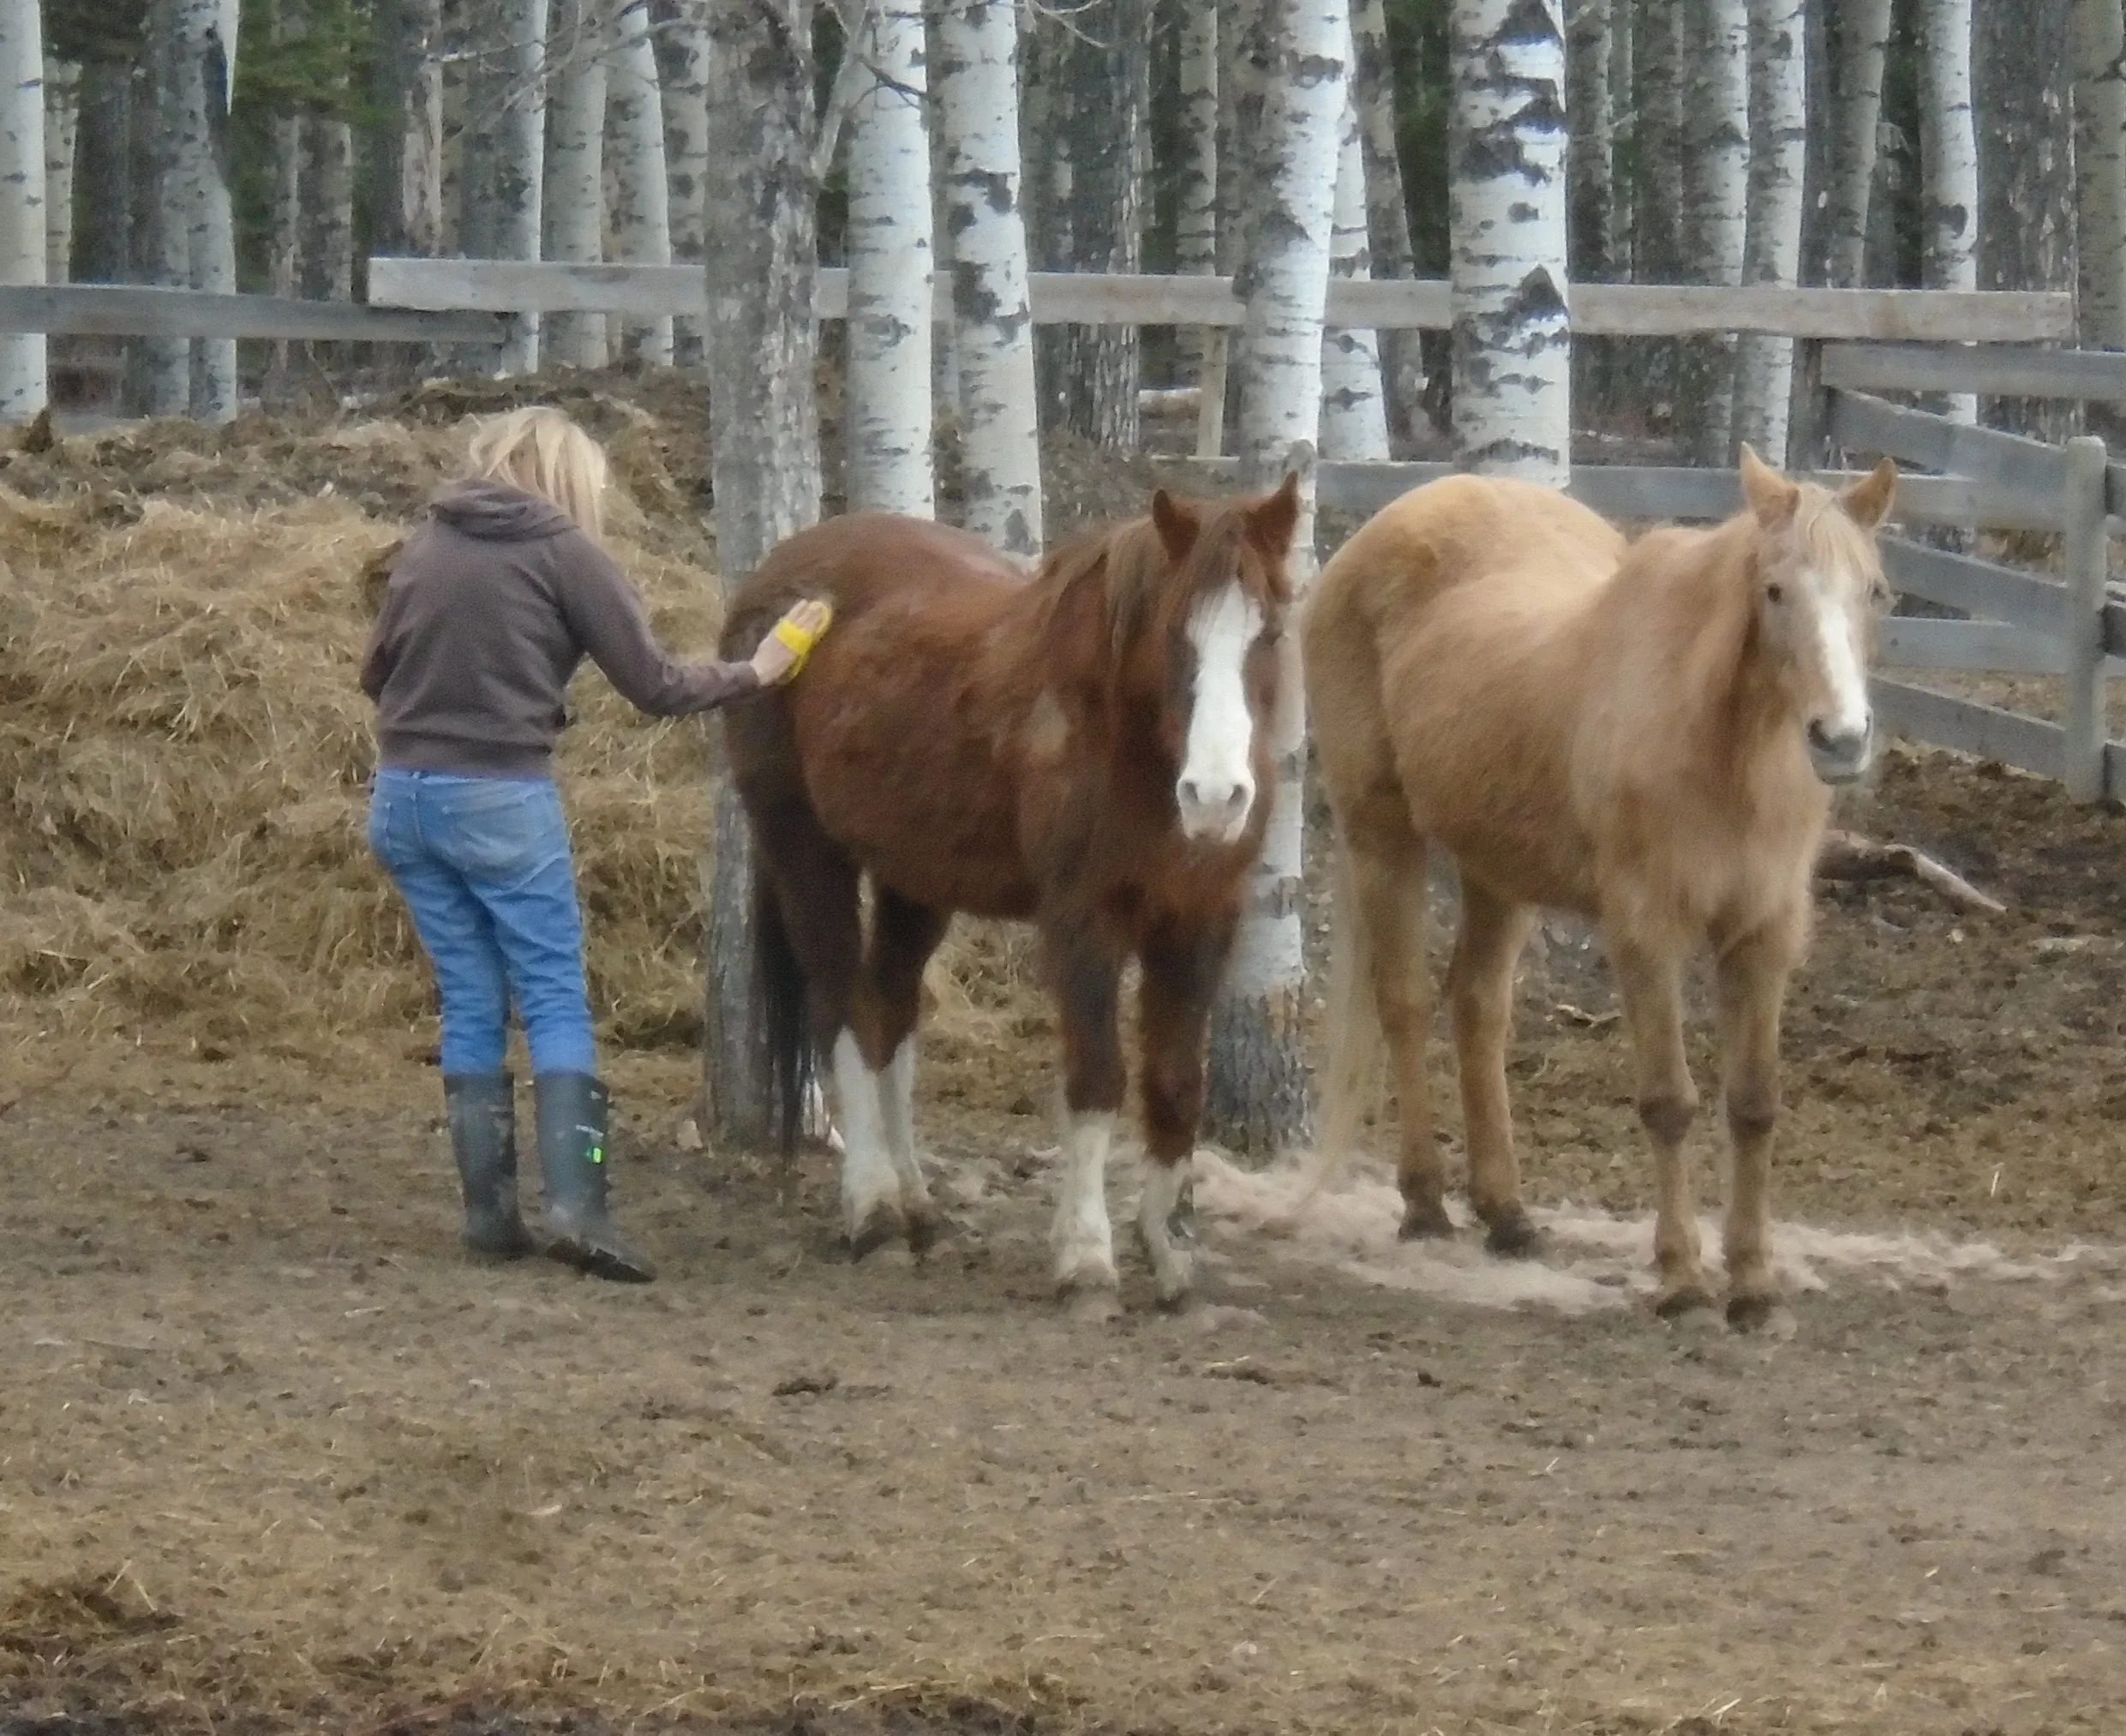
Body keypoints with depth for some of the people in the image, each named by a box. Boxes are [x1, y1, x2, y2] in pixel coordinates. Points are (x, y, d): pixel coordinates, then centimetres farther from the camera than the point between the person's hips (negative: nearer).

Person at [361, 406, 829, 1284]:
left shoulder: (427, 546, 11)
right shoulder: (564, 552, -4)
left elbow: (375, 671, 19)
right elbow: (654, 685, -4)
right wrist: (756, 673, 9)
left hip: (403, 793, 5)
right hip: (503, 800, -5)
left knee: (470, 1004, 12)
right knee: (556, 998, 0)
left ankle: (489, 1213, 9)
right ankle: (574, 1204, -14)